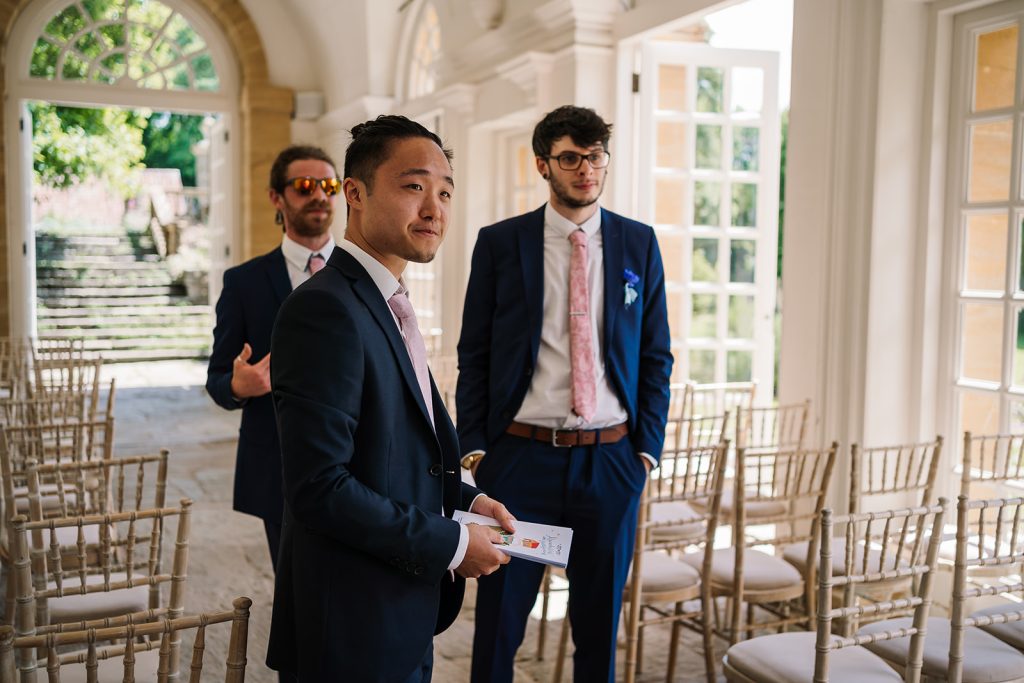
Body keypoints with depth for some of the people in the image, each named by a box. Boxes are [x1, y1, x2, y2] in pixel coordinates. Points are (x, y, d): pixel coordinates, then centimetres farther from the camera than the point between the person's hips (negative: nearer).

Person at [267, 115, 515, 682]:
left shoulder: (387, 305, 10)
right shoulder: (325, 309, -22)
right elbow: (319, 488, -26)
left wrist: (464, 501, 4)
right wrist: (451, 543, -19)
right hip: (354, 630, -9)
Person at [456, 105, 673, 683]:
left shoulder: (639, 243, 5)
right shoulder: (499, 243, 1)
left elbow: (656, 355, 8)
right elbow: (474, 353, 3)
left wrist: (648, 446, 1)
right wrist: (474, 446, -3)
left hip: (611, 460, 2)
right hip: (520, 456, -1)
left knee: (601, 618, 14)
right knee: (500, 618, 8)